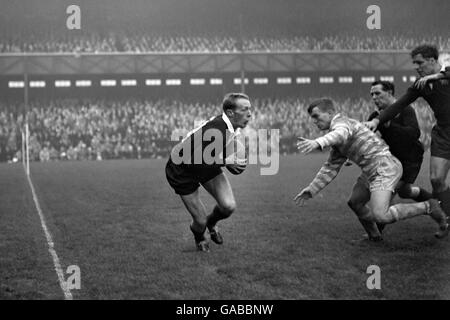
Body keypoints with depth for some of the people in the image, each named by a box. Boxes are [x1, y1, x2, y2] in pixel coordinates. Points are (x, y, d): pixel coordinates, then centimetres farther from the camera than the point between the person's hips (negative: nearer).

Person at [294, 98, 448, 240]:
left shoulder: (341, 123, -10)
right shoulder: (337, 142, 23)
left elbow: (341, 134, -37)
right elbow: (330, 169, 27)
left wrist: (317, 142, -56)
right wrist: (310, 191, 20)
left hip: (383, 167, -10)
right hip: (373, 170, 10)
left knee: (381, 216, -21)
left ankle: (428, 207, -11)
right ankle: (373, 235, 31)